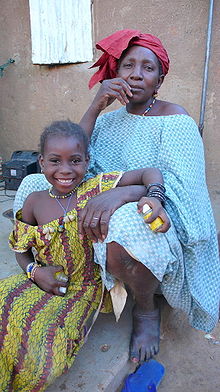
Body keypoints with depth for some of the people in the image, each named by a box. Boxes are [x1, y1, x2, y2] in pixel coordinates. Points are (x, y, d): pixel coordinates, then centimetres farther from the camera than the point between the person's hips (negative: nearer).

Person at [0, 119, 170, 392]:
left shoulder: (96, 187, -9)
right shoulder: (35, 202, 0)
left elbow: (149, 173, -8)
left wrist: (153, 198, -29)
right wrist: (35, 271, -10)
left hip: (85, 286, -3)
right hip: (45, 282, 3)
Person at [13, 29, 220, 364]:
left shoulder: (174, 120, -7)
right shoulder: (108, 119, 9)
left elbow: (180, 184, -21)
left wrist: (122, 191, -38)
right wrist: (95, 107, -12)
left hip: (153, 225, -5)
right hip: (101, 214, 5)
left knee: (124, 223, -40)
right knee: (33, 184, -4)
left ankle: (147, 309, -6)